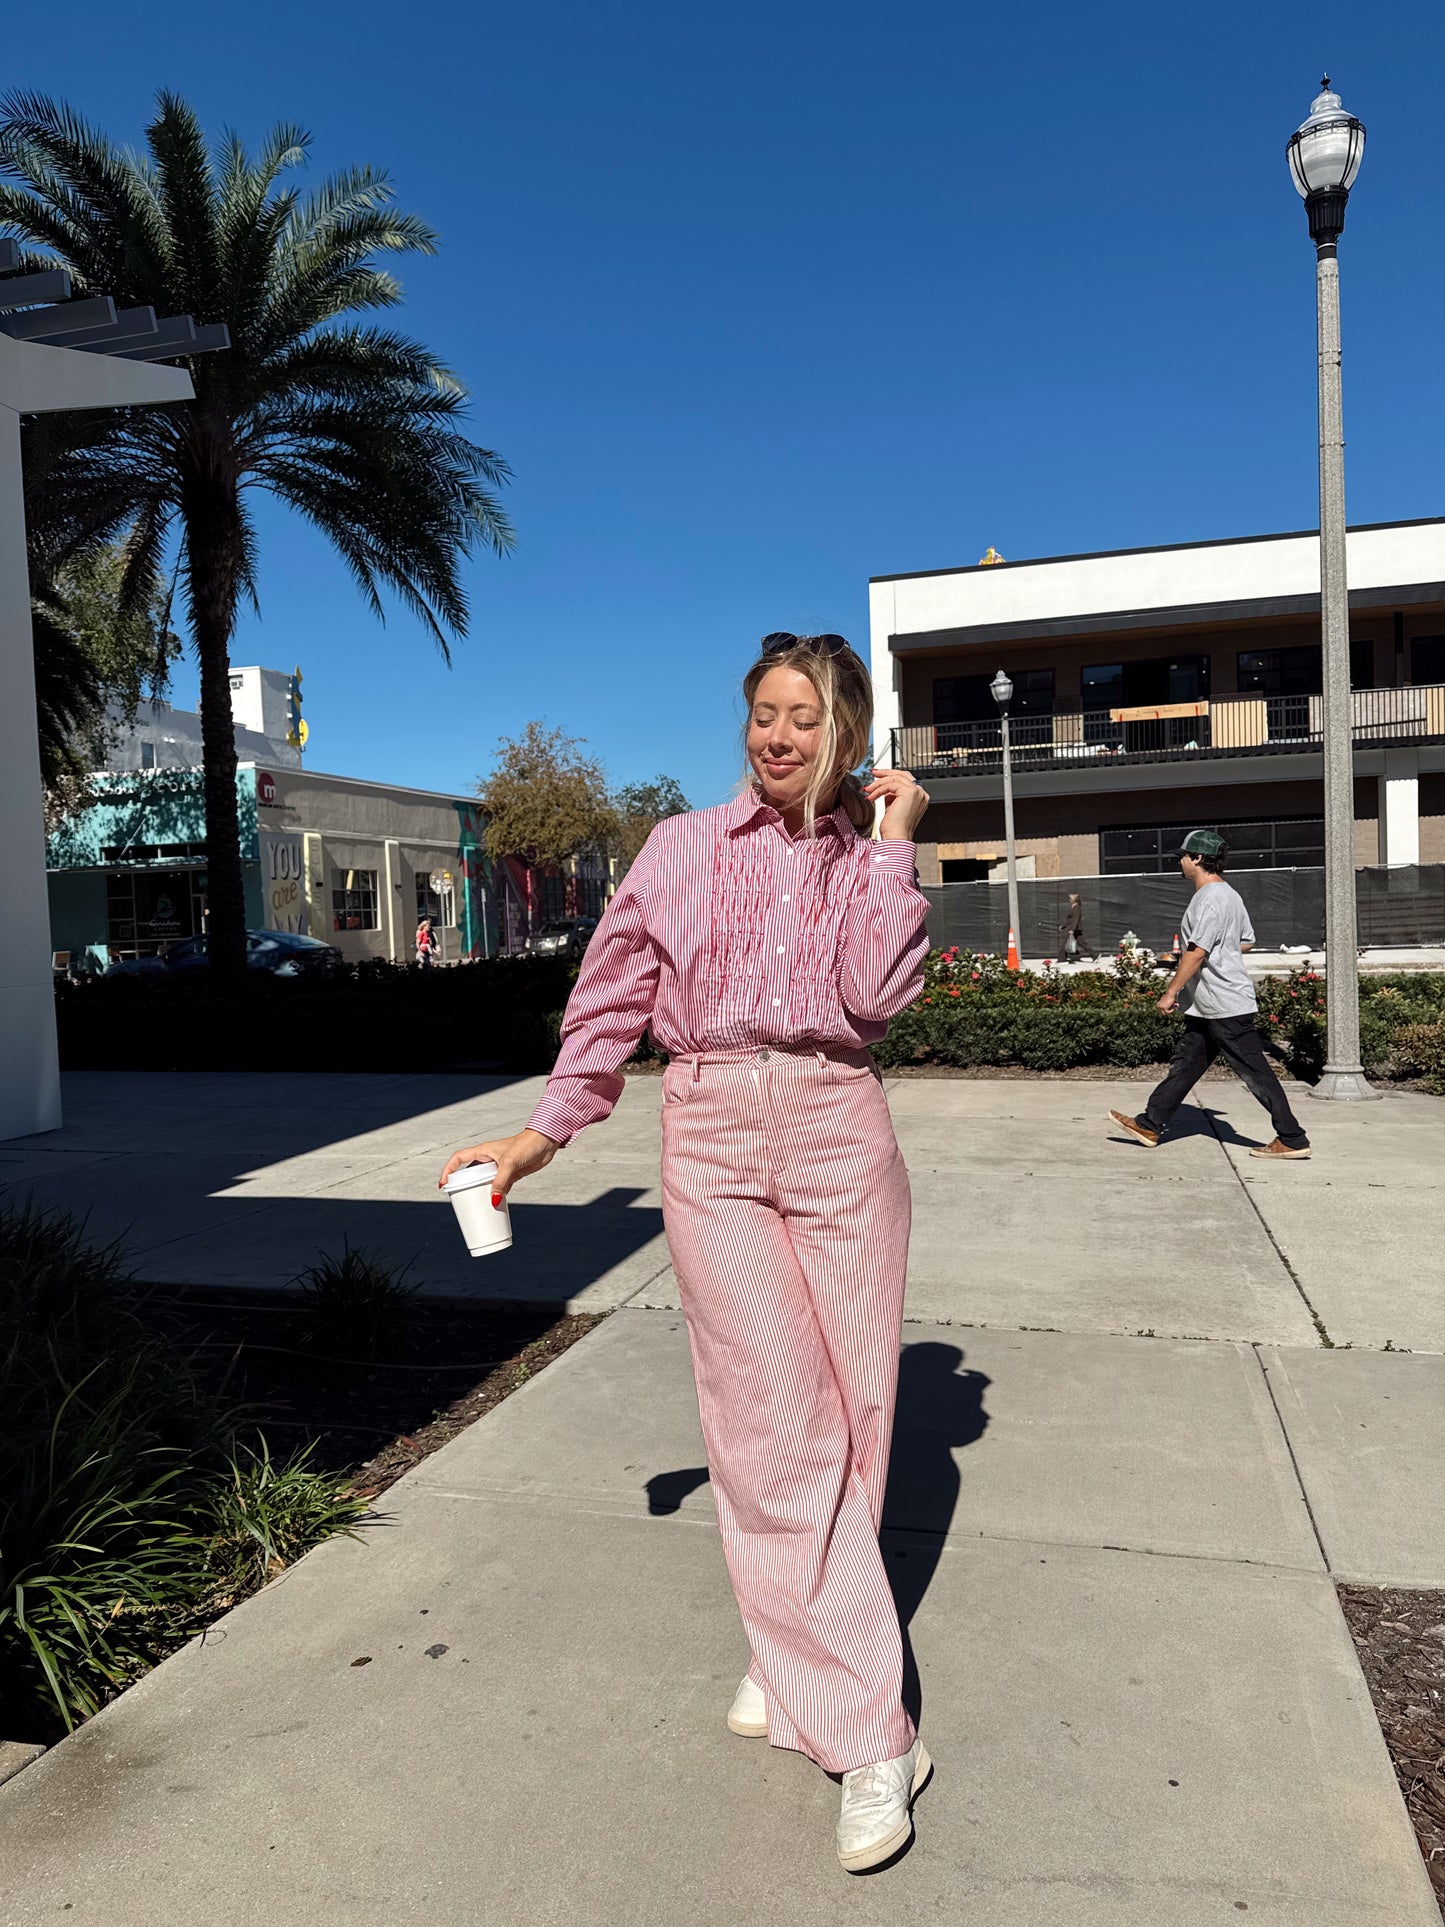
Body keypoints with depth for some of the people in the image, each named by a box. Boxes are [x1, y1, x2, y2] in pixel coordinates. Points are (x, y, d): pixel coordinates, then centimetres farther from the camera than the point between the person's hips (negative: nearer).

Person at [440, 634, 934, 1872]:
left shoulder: (871, 860, 8)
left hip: (837, 1135, 1)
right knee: (775, 1423, -4)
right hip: (712, 1139, -1)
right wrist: (546, 1132, 7)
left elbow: (876, 992, -10)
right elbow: (613, 994, 9)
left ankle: (794, 1651, 27)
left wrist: (891, 841, -6)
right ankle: (869, 1733, 9)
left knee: (847, 1408, 6)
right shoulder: (685, 849, 6)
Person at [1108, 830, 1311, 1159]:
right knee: (1184, 1065, 13)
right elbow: (1247, 942, 23)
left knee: (1255, 1073, -4)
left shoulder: (1210, 898, -18)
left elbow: (1197, 951, -23)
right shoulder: (1229, 895, 14)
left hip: (1226, 1007, -11)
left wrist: (1171, 992, -17)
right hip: (1208, 1008, 11)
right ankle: (1150, 1125, 20)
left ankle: (1293, 1140, 2)